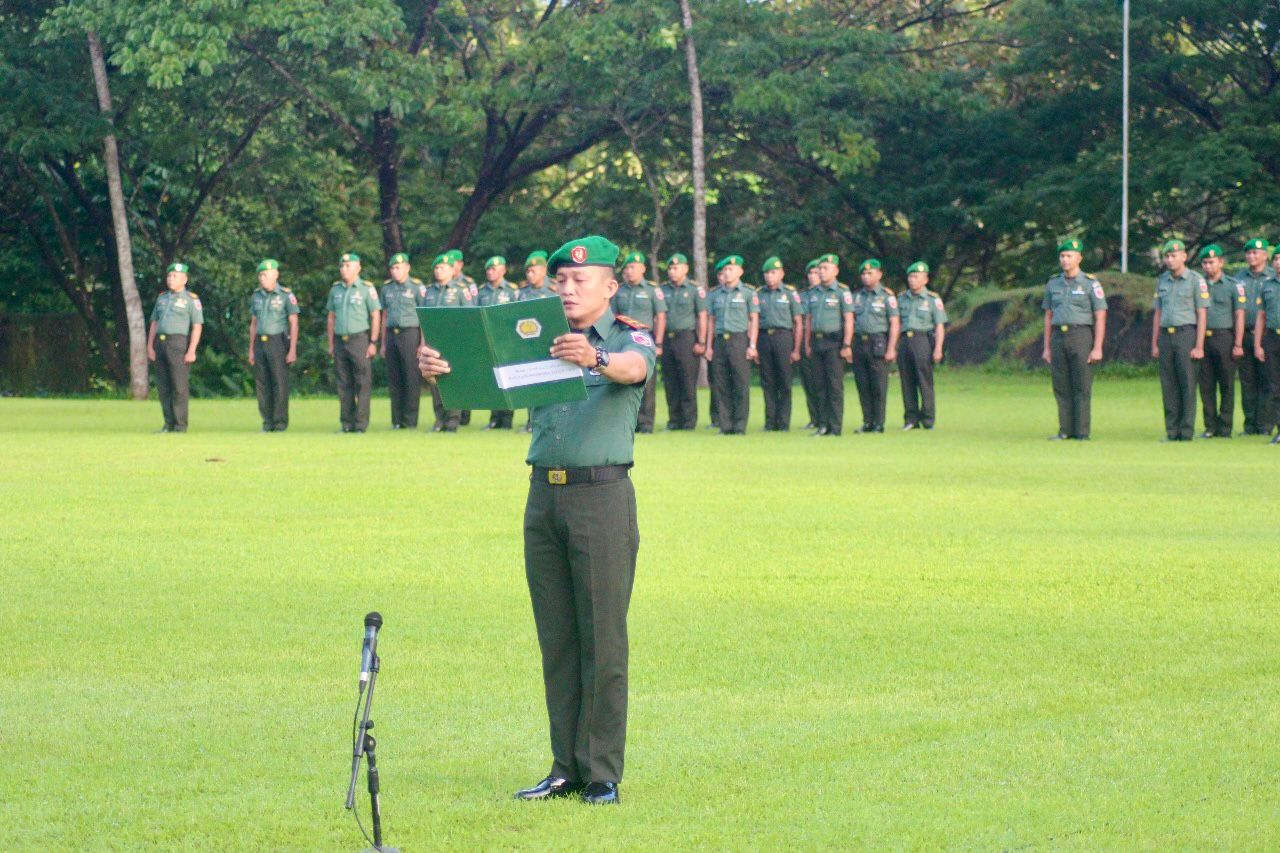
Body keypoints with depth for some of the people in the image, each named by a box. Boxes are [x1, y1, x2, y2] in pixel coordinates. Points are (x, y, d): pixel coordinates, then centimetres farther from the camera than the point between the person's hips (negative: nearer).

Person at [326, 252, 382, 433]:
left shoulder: (366, 289, -2)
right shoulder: (335, 289, 13)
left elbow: (376, 316, -3)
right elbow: (331, 318, 18)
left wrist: (373, 342, -8)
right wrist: (331, 344, 12)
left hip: (359, 339, -5)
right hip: (340, 340, 5)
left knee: (362, 383, -6)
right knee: (344, 384, 6)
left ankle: (361, 423, -4)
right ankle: (346, 423, 10)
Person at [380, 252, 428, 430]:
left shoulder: (417, 287, -3)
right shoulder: (387, 288, 13)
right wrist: (383, 343, 14)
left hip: (410, 334, -5)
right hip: (392, 335, 5)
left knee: (412, 379, -5)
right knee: (394, 380, 5)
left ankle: (411, 420, -2)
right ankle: (397, 420, 9)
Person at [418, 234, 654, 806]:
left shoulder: (629, 337, 1)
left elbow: (634, 368, -23)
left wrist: (596, 359, -46)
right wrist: (442, 367, -22)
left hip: (602, 495, -5)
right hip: (544, 495, 5)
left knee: (602, 639, -3)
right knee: (555, 640, 7)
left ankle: (603, 773, 1)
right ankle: (566, 769, 11)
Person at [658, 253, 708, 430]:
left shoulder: (695, 290, 2)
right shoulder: (663, 290, 13)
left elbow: (702, 317, -1)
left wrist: (701, 342, -7)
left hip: (687, 338, -4)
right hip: (667, 340, 4)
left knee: (688, 382, -5)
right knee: (670, 382, 4)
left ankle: (689, 420, -1)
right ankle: (674, 419, 10)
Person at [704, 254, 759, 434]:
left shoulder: (748, 293, 5)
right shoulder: (716, 295, 15)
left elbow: (754, 320, 2)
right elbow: (711, 321, 18)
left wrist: (752, 345, -6)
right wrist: (709, 346, 10)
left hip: (739, 340, -4)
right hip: (720, 341, 4)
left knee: (741, 385, -6)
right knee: (721, 386, 2)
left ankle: (740, 426, -3)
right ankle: (725, 426, 6)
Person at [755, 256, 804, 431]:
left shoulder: (790, 293, 3)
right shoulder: (759, 294, 12)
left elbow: (798, 323, 1)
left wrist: (796, 349, -5)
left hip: (783, 336, -3)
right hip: (764, 338, 3)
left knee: (784, 383, -3)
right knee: (767, 383, 4)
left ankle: (783, 423, 0)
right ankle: (770, 421, 8)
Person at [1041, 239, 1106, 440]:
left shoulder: (1091, 284, -2)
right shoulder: (1053, 284, 12)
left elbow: (1100, 317, -5)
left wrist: (1097, 348, -12)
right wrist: (1046, 347, 11)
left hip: (1081, 335, -5)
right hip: (1058, 337, 5)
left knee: (1082, 387, -5)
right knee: (1061, 388, 4)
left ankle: (1082, 433, -3)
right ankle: (1066, 431, 9)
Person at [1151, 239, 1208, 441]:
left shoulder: (1196, 281, -2)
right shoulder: (1162, 281, 14)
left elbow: (1202, 315, -4)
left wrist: (1199, 346, -10)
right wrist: (1154, 344, 11)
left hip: (1186, 334, -5)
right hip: (1165, 335, 5)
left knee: (1187, 384, -6)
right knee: (1168, 386, 3)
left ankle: (1187, 431, -4)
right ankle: (1171, 431, 7)